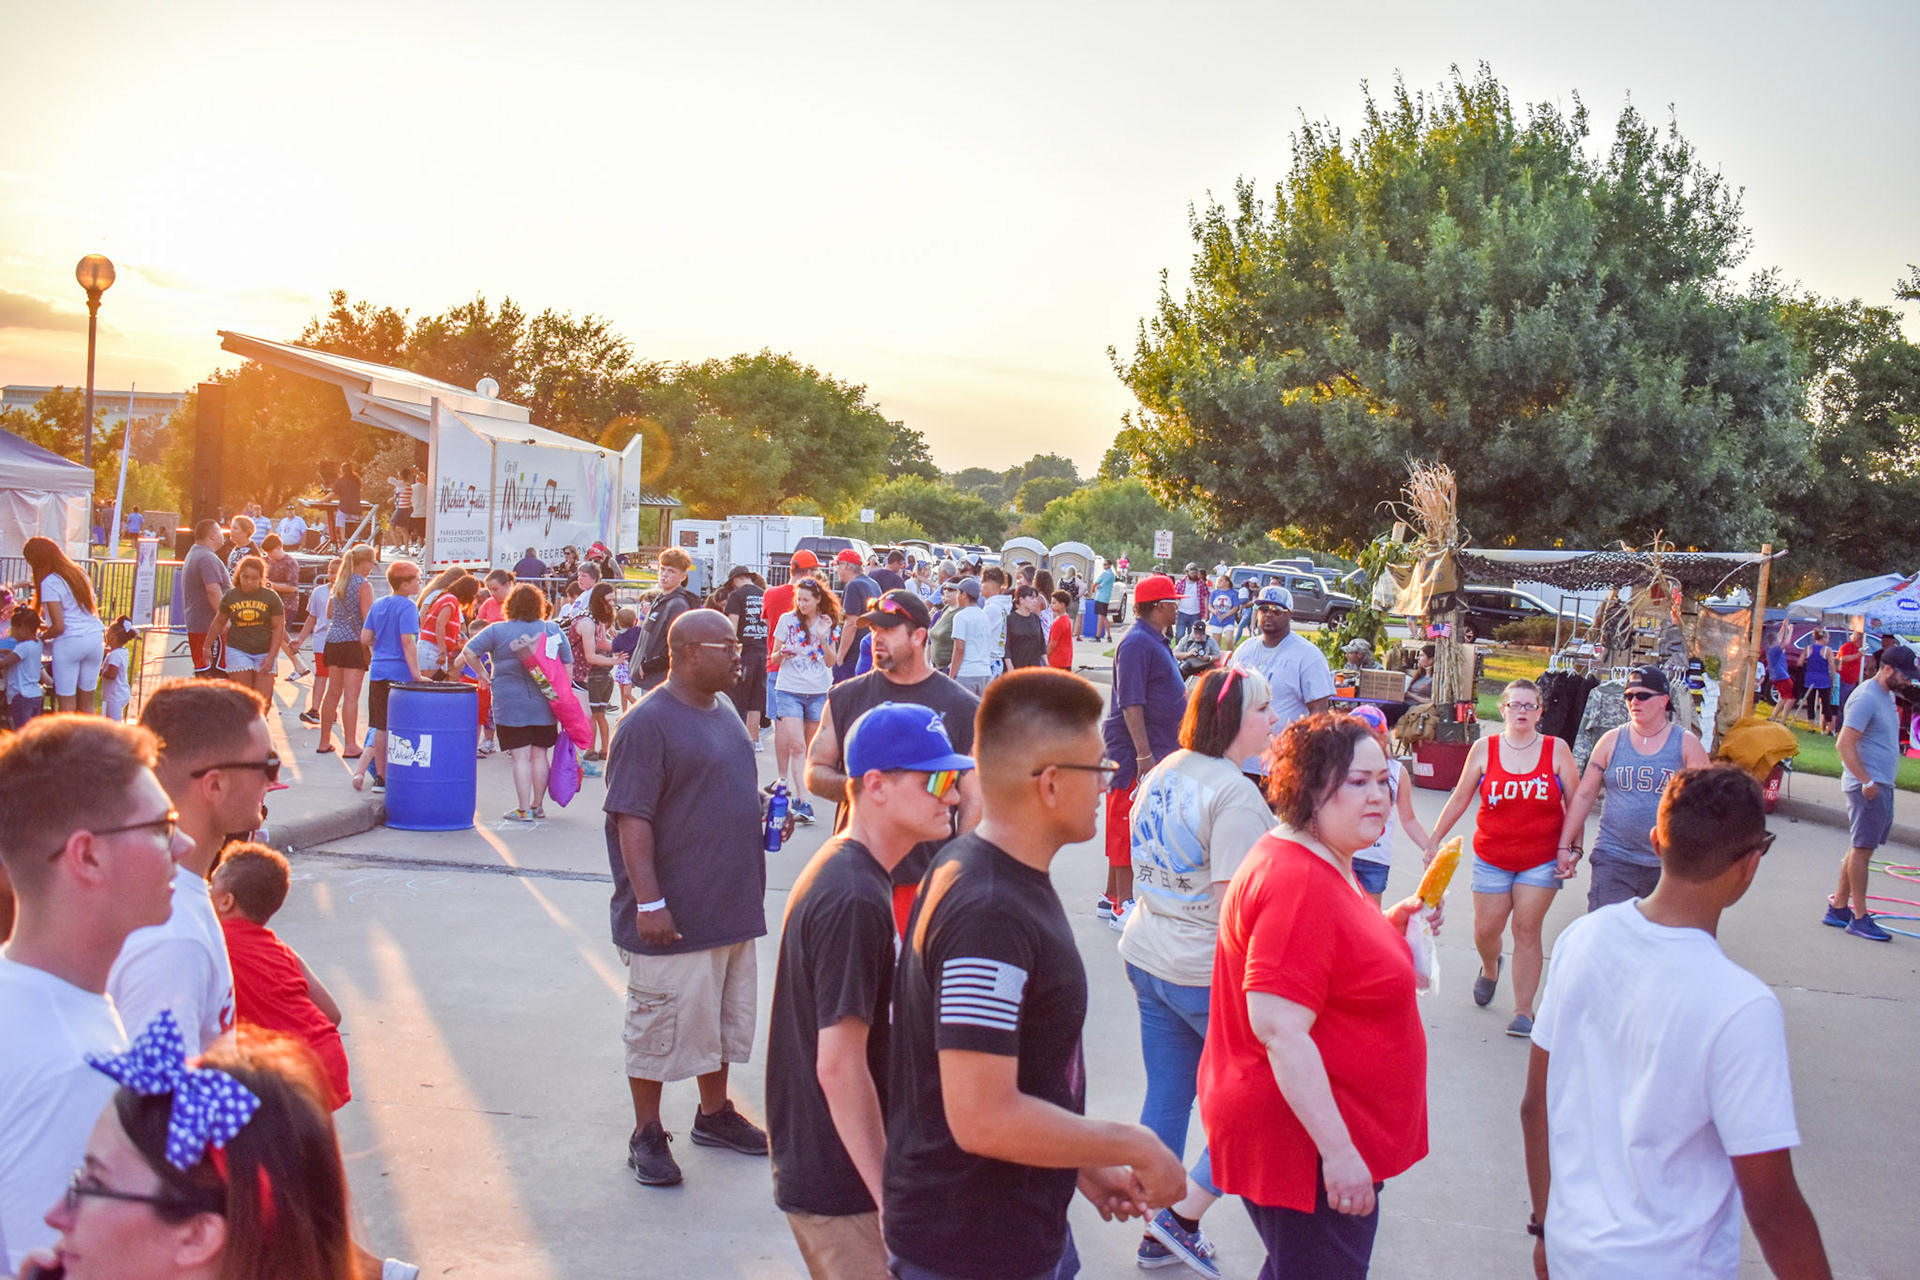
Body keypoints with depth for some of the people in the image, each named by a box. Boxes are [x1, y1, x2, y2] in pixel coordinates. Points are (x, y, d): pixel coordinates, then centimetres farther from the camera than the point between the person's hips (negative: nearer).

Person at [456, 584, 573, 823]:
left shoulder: (497, 630, -3)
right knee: (540, 754, 11)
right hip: (544, 704, 3)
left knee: (521, 757, -2)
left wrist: (482, 674, 10)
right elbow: (568, 664, 8)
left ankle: (524, 810, 0)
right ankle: (538, 805, 20)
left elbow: (468, 652, -4)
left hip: (511, 703, -3)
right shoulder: (554, 630, 5)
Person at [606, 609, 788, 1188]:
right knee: (661, 1025, 3)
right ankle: (647, 1134, 18)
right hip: (673, 917, -9)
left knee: (725, 1019, 19)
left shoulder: (725, 712, 11)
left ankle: (714, 1113, 36)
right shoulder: (649, 723, -16)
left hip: (732, 906, 9)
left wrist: (764, 810, 5)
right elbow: (632, 819, -20)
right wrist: (649, 902, -24)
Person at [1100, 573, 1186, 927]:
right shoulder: (1137, 643, -17)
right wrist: (1144, 755, -26)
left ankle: (1112, 898, 22)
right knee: (1129, 826, -4)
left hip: (1157, 749, 10)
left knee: (1127, 827, 14)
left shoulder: (1157, 642, 15)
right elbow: (1131, 703, -22)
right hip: (1133, 751, -10)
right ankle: (1122, 904, 2)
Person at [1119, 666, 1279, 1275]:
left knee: (1167, 1093, 16)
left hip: (1145, 957, 8)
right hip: (1209, 974, -8)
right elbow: (1235, 902, -23)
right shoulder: (1233, 793, -21)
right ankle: (1183, 1215, 9)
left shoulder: (1163, 773, 7)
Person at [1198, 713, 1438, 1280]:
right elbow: (1278, 1030, -29)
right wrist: (1338, 1150, -27)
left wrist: (1387, 925, 9)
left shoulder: (1324, 866, 10)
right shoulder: (1299, 883, -24)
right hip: (1306, 1143, -11)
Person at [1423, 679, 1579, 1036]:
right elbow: (1460, 799, 7)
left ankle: (1523, 1011, 6)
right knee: (1486, 931, 4)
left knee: (1527, 930, -4)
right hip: (1492, 858, 1)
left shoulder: (1556, 749, -2)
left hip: (1542, 859, -1)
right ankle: (1491, 968, 40)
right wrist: (1435, 840, 8)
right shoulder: (1484, 749, 0)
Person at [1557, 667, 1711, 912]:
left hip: (1668, 865, 0)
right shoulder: (1612, 741, 6)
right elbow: (1584, 796, 7)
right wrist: (1565, 846, 3)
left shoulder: (1687, 744, 3)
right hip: (1613, 861, 0)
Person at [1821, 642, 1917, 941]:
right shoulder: (1865, 698, -15)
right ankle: (1859, 918, -1)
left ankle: (1838, 908, 19)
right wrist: (1866, 781, -24)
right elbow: (1845, 744, -21)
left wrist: (1878, 781, 14)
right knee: (1862, 849, -5)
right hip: (1868, 786, -10)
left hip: (1882, 785, 10)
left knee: (1860, 848, 13)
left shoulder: (1888, 696, 15)